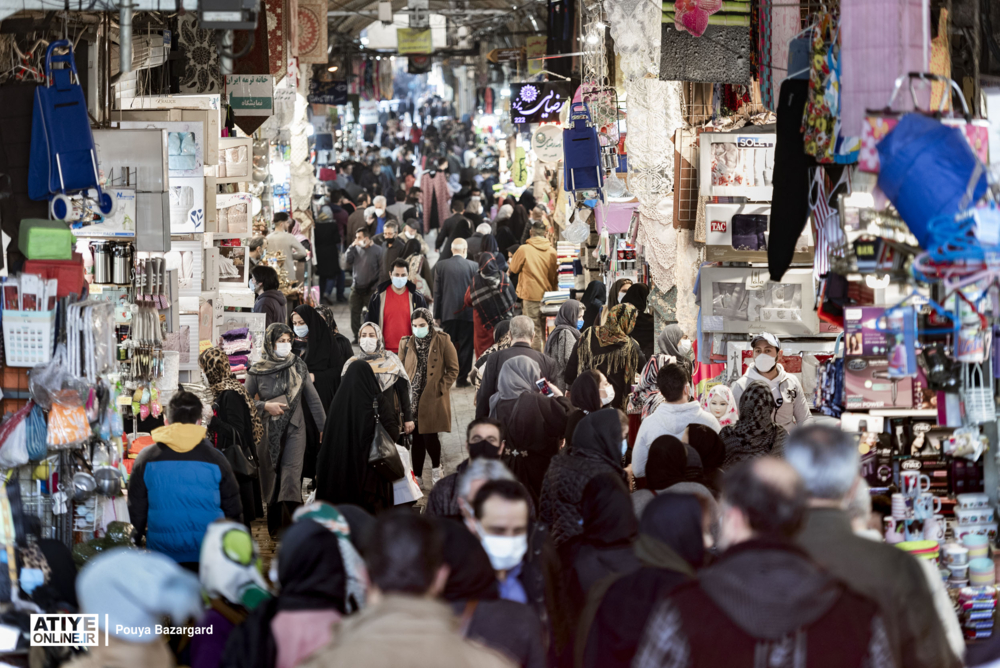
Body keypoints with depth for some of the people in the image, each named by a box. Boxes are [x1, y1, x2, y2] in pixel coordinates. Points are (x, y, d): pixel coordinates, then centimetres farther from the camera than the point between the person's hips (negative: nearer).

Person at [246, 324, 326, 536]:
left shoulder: (298, 366, 2)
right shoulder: (257, 372, -2)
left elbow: (313, 398, 6)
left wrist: (323, 427, 7)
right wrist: (265, 406, -14)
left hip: (294, 430, 0)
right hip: (268, 432, 0)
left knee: (291, 477, -13)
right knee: (271, 479, 6)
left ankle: (289, 528, -16)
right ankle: (274, 525, 20)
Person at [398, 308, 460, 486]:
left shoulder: (443, 342, -2)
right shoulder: (406, 343, 7)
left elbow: (453, 369, 1)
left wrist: (440, 388, -8)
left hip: (433, 399, -3)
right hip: (412, 399, 3)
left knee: (430, 437, -8)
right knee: (416, 439, 5)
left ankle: (436, 468, 19)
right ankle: (416, 476, 16)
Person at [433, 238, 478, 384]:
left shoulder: (440, 265, -1)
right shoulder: (473, 266, -4)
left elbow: (437, 292, 1)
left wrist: (437, 314, 6)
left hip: (448, 312, 1)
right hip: (468, 312, -1)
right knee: (465, 346, 4)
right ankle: (462, 378, 4)